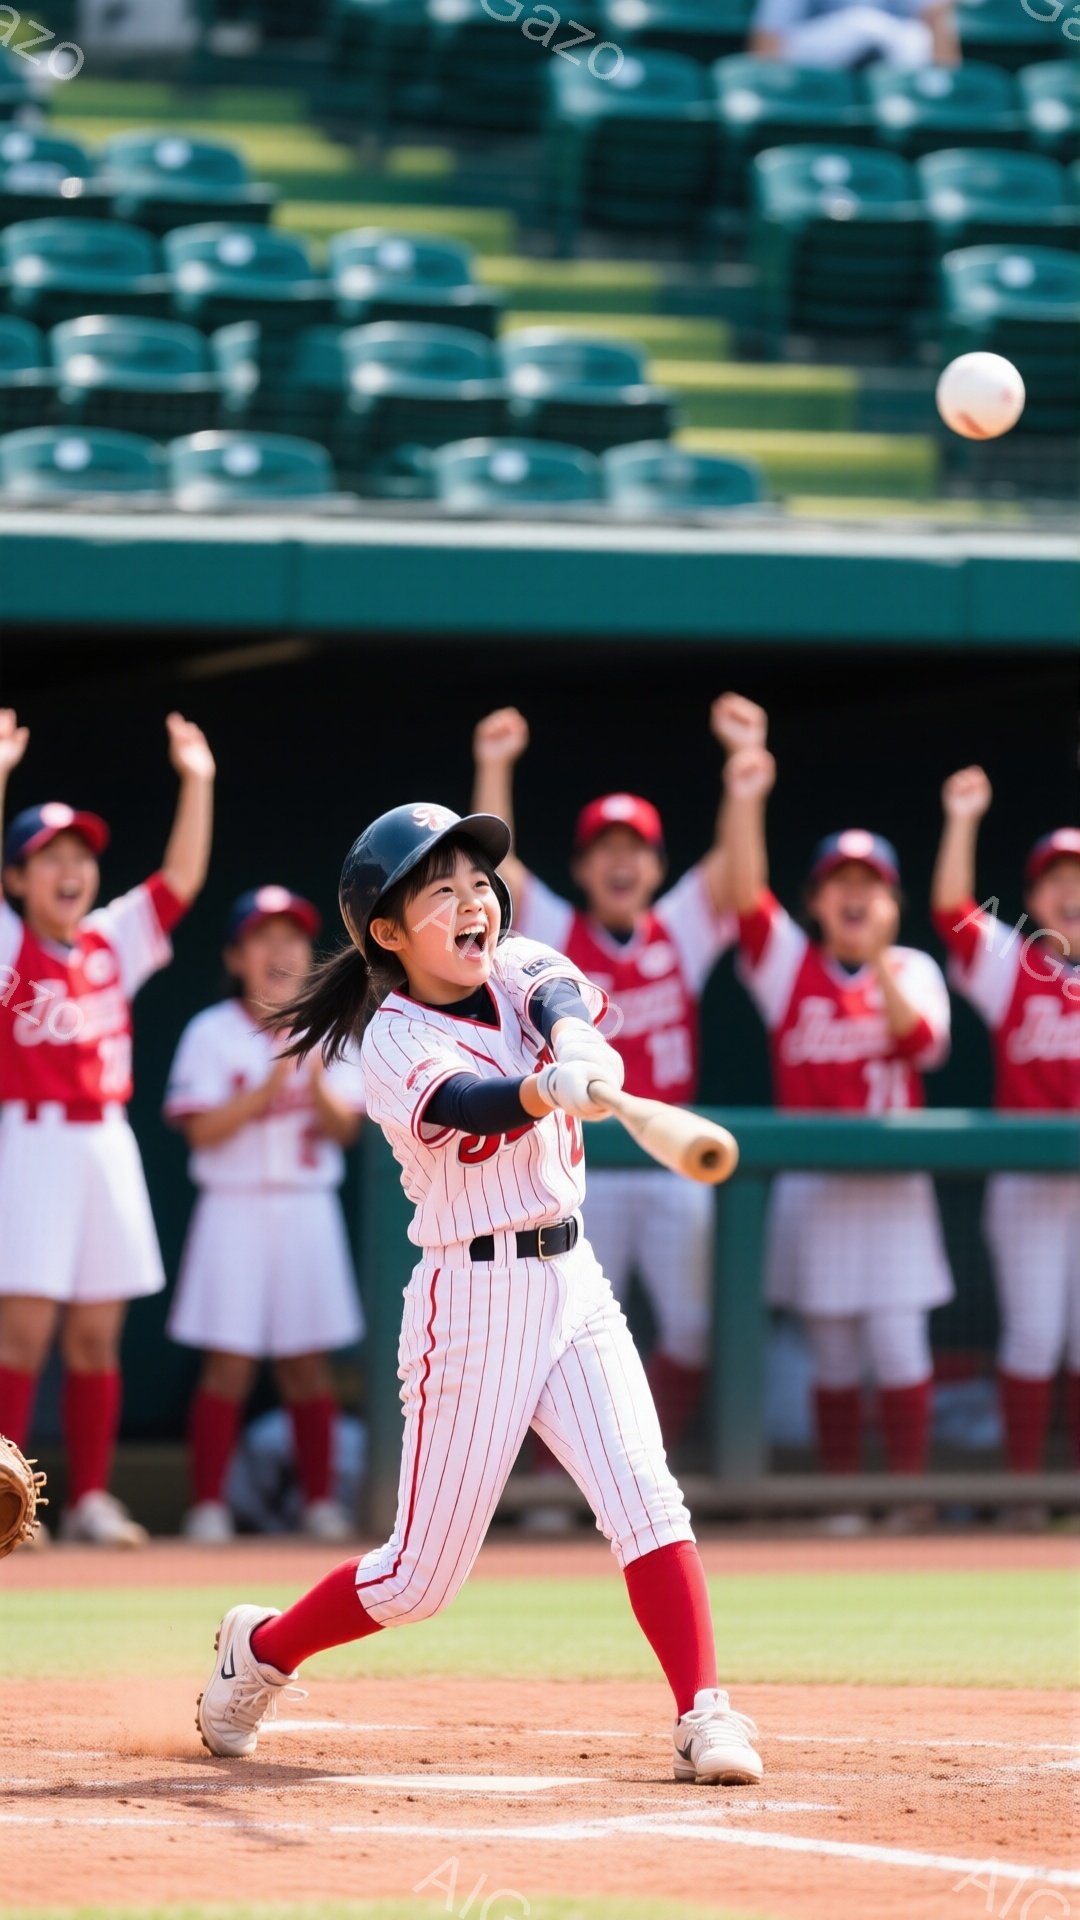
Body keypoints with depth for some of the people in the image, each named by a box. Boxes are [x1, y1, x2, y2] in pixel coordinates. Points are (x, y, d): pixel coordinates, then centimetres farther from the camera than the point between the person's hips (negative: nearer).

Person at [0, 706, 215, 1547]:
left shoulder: (112, 942, 10)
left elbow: (182, 878, 8)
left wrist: (198, 781, 1)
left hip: (106, 1144, 5)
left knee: (96, 1336, 6)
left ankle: (90, 1499, 11)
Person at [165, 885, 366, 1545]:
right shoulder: (212, 1033, -2)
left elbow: (344, 1127, 1)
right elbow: (203, 1129, -10)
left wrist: (317, 1082, -18)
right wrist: (272, 1082, -17)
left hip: (308, 1211, 3)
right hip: (236, 1211, -3)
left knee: (308, 1362, 4)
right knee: (230, 1362, -6)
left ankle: (320, 1501, 10)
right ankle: (209, 1504, -2)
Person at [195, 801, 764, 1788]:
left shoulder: (519, 969, 4)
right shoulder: (396, 1044, -13)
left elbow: (559, 997, -19)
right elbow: (473, 1103, -34)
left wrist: (575, 1043, -44)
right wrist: (552, 1089, -56)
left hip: (572, 1279, 5)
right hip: (474, 1295, -5)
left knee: (645, 1497, -12)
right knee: (422, 1576, 3)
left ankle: (704, 1712, -12)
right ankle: (262, 1649, 27)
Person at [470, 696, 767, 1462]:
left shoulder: (681, 932, 7)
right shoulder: (558, 935, 3)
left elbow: (734, 853, -3)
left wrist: (745, 757, -15)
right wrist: (494, 767, -18)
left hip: (673, 1162, 2)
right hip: (583, 1164, -2)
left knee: (693, 1329, 0)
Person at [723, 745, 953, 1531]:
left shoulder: (913, 969, 6)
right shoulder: (789, 964, 6)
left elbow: (926, 1042, -11)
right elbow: (746, 896, -9)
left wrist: (881, 973, -25)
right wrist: (745, 801, -21)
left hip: (893, 1184, -1)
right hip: (811, 1183, 1)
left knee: (897, 1340, -7)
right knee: (831, 1351, 3)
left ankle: (912, 1494, -2)